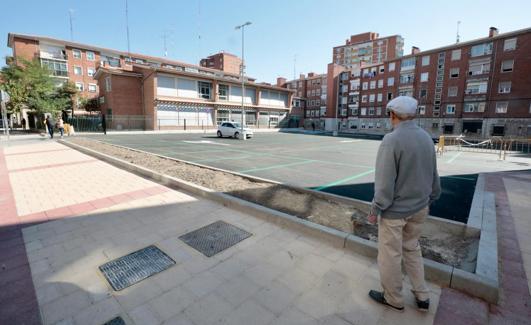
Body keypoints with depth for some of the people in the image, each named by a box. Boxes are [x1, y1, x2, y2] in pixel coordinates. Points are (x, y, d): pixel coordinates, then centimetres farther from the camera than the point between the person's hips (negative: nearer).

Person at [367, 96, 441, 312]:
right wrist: (429, 199, 23)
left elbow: (385, 181, -22)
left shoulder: (391, 140, -22)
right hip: (419, 208, 8)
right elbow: (433, 175, 9)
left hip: (395, 210, -7)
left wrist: (375, 210, -11)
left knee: (390, 255, 11)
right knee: (412, 249, 25)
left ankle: (393, 299, 30)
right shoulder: (426, 138, 1)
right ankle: (422, 297, 35)